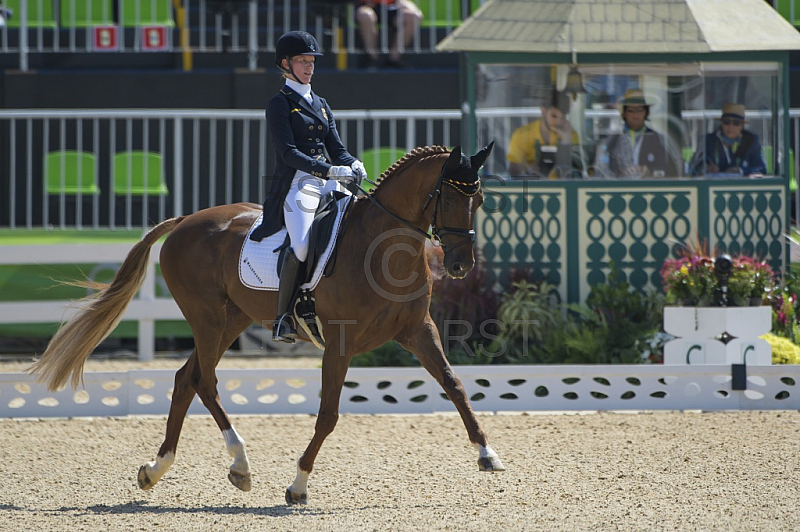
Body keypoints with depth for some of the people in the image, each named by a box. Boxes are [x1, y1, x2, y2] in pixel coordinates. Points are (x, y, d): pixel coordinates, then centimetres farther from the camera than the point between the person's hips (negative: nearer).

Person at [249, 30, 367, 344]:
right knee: (302, 244, -31)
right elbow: (288, 153, -11)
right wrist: (329, 171, -21)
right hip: (297, 185, -7)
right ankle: (283, 319, -24)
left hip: (330, 186, 7)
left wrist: (354, 165, -6)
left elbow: (336, 149, 17)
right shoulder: (280, 104, 1)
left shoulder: (320, 105, 22)